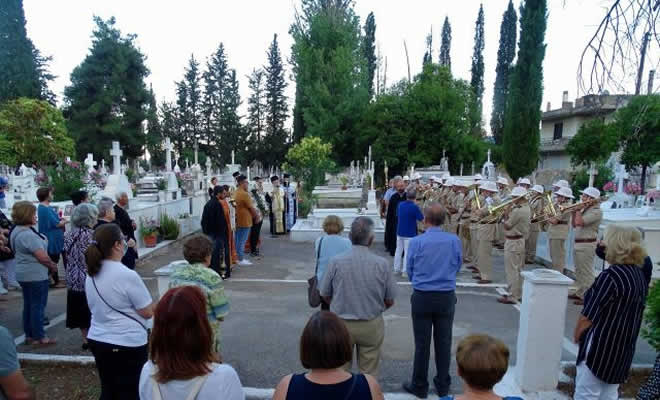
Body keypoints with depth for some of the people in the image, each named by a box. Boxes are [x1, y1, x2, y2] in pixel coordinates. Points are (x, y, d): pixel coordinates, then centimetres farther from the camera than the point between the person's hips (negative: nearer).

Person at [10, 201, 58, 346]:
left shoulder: (17, 230, 9)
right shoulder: (28, 234, -24)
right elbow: (42, 256, -24)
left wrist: (49, 264, 9)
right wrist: (53, 265, -6)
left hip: (25, 274, 10)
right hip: (35, 275, -10)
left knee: (28, 305, 16)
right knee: (38, 306, 0)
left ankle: (29, 335, 25)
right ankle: (39, 337, 9)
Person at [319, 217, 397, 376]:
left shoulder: (336, 262, -14)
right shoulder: (382, 264, -13)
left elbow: (325, 295, -2)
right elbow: (389, 301, -4)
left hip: (341, 324, 1)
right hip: (372, 325, 0)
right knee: (369, 372, 15)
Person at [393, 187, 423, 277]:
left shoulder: (400, 204, -1)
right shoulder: (414, 207, -19)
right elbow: (422, 219, -12)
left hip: (399, 232, 6)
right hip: (409, 233, -5)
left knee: (398, 250, 15)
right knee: (407, 252, 4)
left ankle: (396, 269, 23)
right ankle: (405, 271, 9)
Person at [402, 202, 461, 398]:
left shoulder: (416, 242, -12)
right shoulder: (455, 241, -7)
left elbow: (410, 271, -1)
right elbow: (457, 266, 6)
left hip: (422, 297, -2)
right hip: (447, 297, 2)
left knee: (422, 343, 9)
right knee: (443, 342, 14)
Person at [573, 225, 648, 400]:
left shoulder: (611, 275, -22)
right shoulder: (640, 275, 5)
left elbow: (588, 315, -20)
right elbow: (631, 313, 15)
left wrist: (576, 335, -2)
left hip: (600, 346, -8)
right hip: (623, 348, 8)